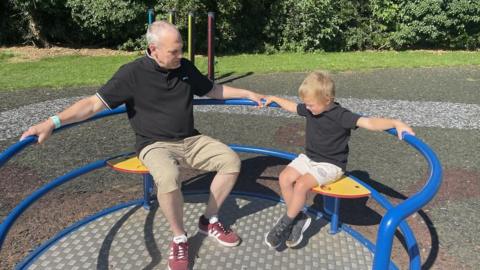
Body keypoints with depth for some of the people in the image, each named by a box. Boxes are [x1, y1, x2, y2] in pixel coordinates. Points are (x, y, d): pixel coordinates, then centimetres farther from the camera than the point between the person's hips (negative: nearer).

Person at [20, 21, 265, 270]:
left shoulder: (185, 68, 4)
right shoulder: (132, 73, -12)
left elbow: (213, 90, 19)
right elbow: (94, 103, -15)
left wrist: (248, 94, 16)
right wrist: (53, 122, -26)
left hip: (190, 140, 6)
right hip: (155, 144, -5)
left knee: (231, 161, -14)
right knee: (168, 179, -38)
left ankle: (209, 221, 7)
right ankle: (179, 239, -8)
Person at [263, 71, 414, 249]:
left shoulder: (340, 116, -22)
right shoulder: (309, 109, -2)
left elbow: (369, 123, -32)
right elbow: (292, 106, 19)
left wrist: (396, 123, -46)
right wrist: (274, 99, 29)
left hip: (330, 165, -7)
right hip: (308, 158, 7)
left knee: (301, 184, -27)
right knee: (284, 178, -13)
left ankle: (286, 223, -5)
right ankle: (297, 218, 2)